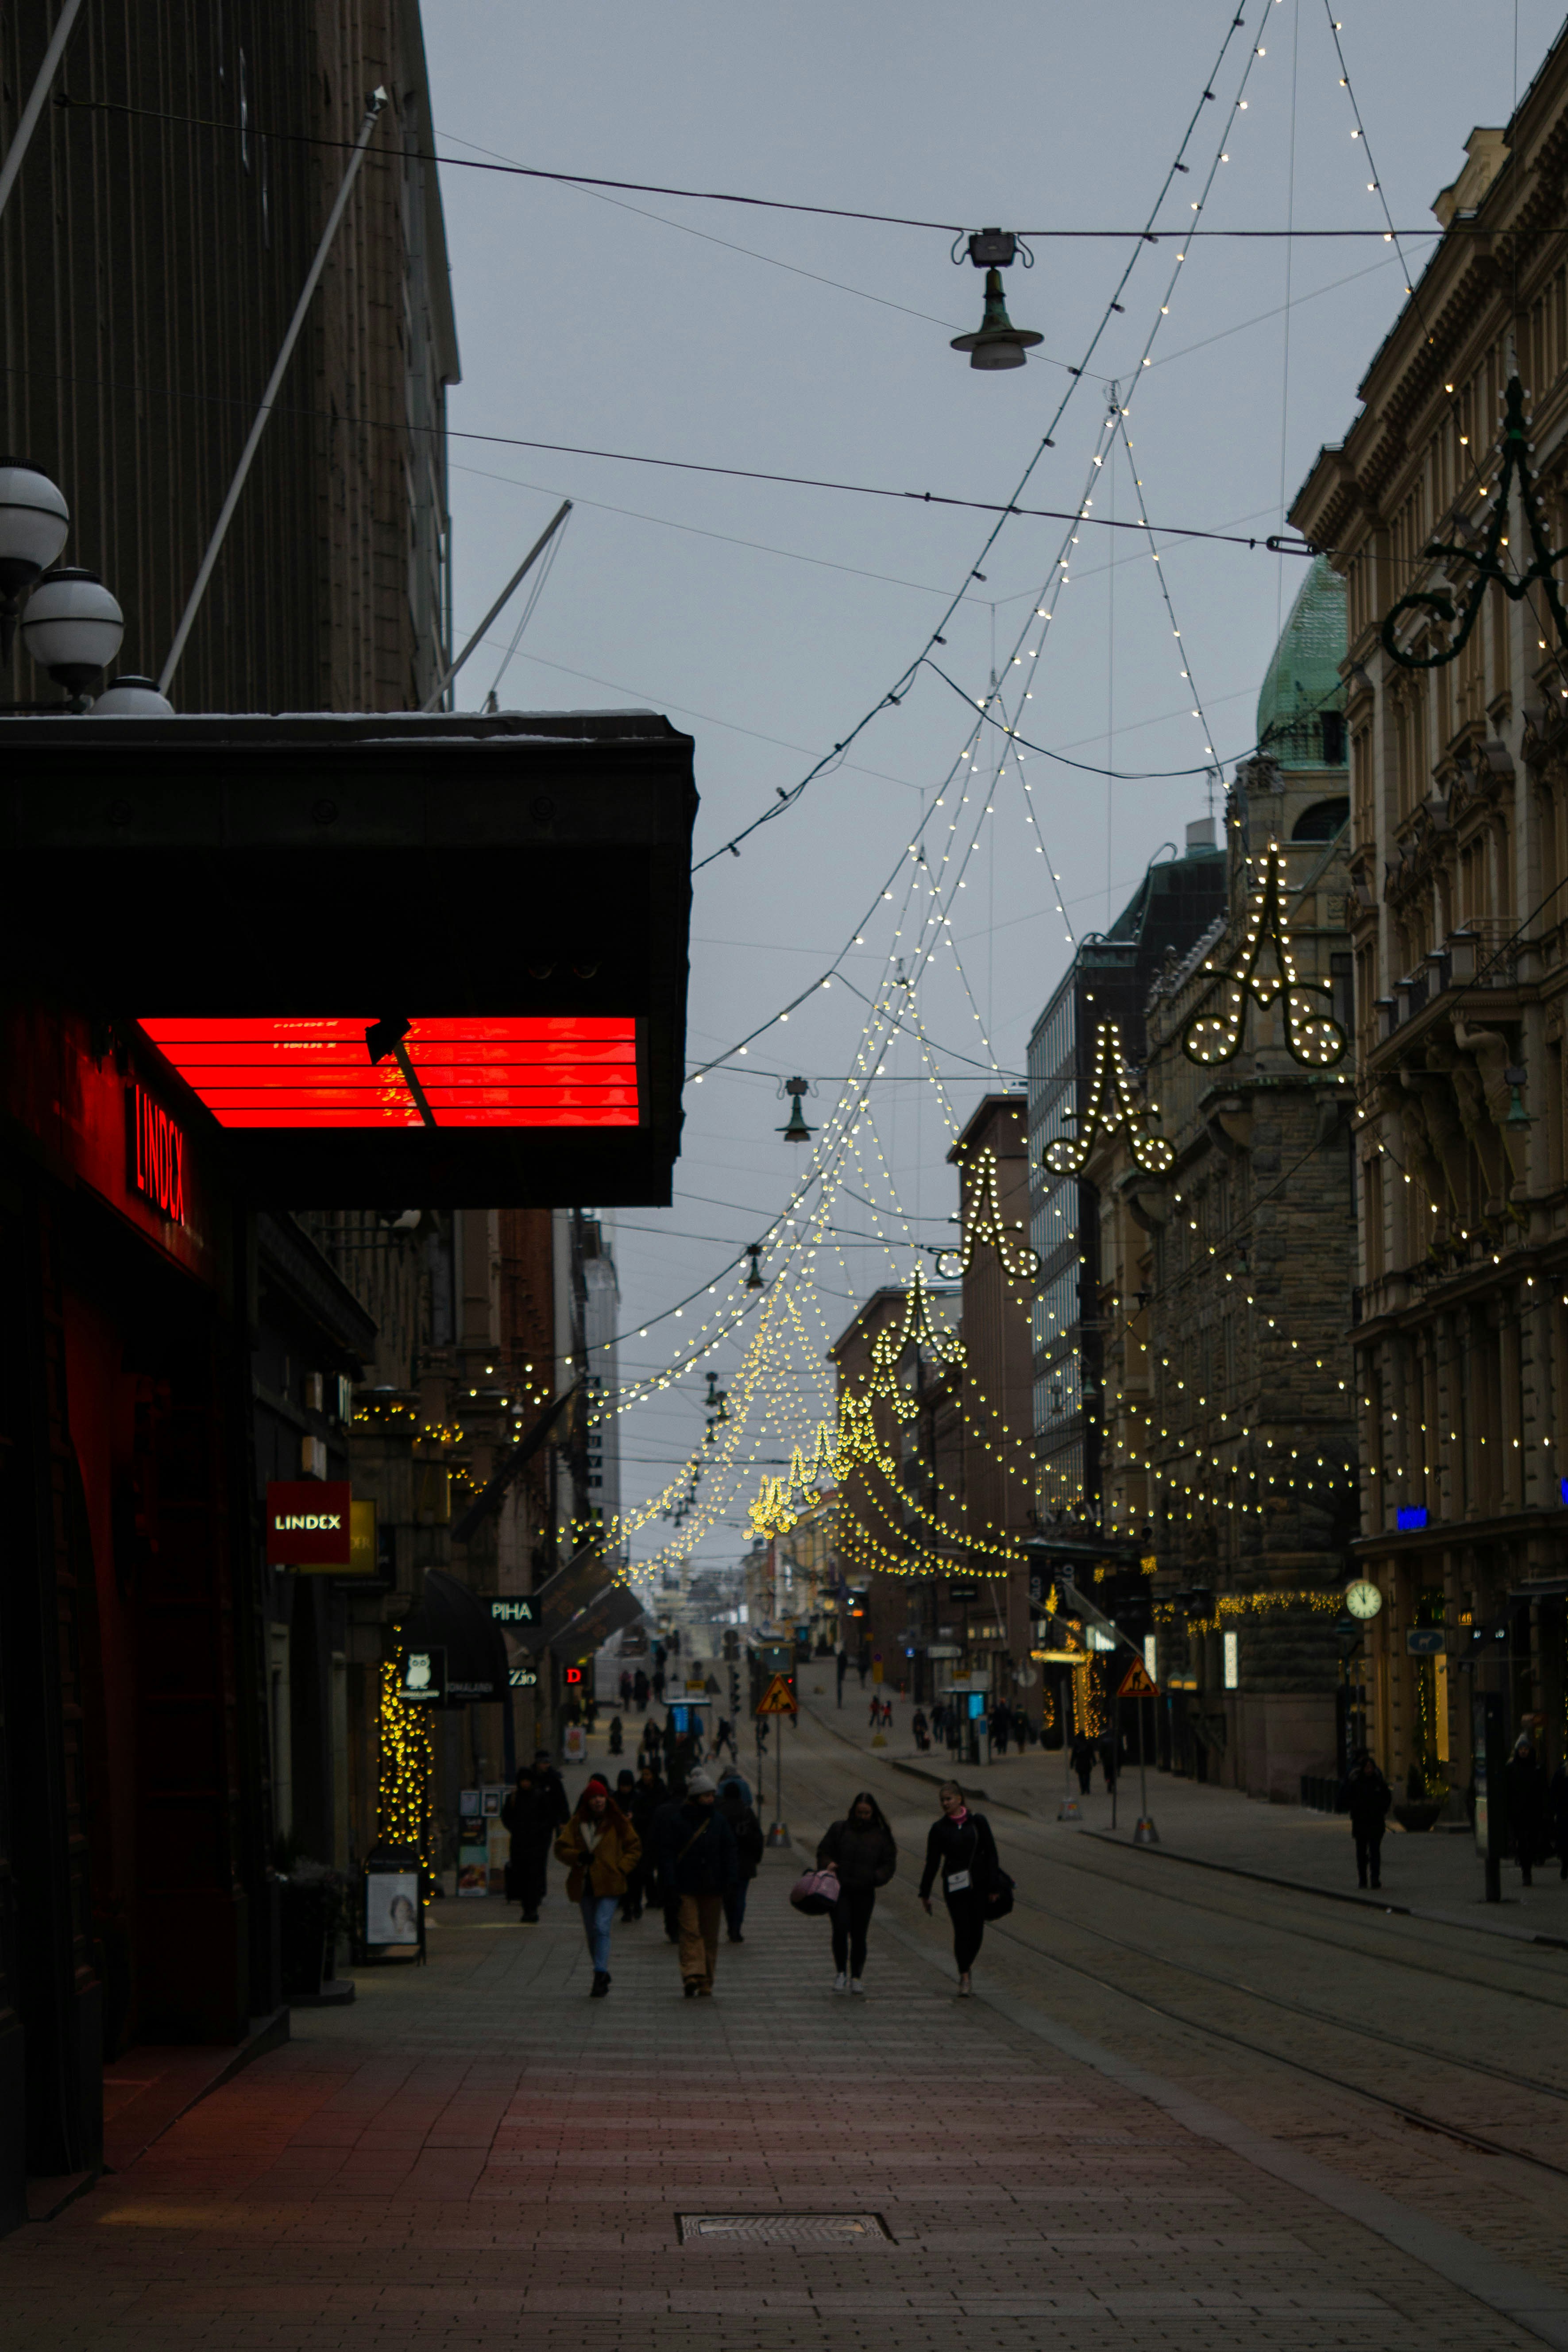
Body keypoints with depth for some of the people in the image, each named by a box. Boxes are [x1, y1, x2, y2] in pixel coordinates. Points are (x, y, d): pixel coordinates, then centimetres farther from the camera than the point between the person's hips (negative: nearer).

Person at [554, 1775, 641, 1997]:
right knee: (592, 1932, 10)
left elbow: (634, 1847, 9)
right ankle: (602, 1975, 25)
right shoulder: (577, 1823, 6)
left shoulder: (618, 1822, 2)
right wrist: (578, 1857, -16)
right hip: (584, 1885, 4)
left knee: (601, 1927, -19)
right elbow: (561, 1848, 3)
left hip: (609, 1885, -4)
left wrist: (621, 1868, -5)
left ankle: (600, 1976, -22)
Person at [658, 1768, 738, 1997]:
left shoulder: (720, 1822, 9)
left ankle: (705, 1983, 12)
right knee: (691, 1932, -12)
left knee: (710, 1934, 6)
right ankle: (692, 1976, -21)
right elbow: (668, 1855, -2)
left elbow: (730, 1854, 10)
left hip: (713, 1889, 3)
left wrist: (729, 1880, -3)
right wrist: (671, 1885, -11)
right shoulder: (677, 1823, -1)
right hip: (687, 1889, -3)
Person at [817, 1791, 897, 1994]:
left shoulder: (881, 1836, 7)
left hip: (864, 1893, 1)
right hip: (839, 1891, -1)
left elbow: (889, 1863, 9)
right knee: (841, 1929, -17)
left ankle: (856, 1977, 17)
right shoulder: (839, 1829, 6)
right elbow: (823, 1852, 11)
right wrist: (828, 1864, -12)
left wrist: (876, 1877, -11)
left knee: (859, 1935, 4)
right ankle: (841, 1973, -3)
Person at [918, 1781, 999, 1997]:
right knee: (962, 1931, -7)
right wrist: (925, 1893, 4)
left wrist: (994, 1886, -3)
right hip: (955, 1887, -1)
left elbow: (991, 1853, 3)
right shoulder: (939, 1828, 2)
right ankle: (965, 1977, 2)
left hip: (979, 1885, 1)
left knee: (977, 1931, 3)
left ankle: (968, 1964, 31)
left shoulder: (977, 1822, 2)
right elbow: (932, 1862, 5)